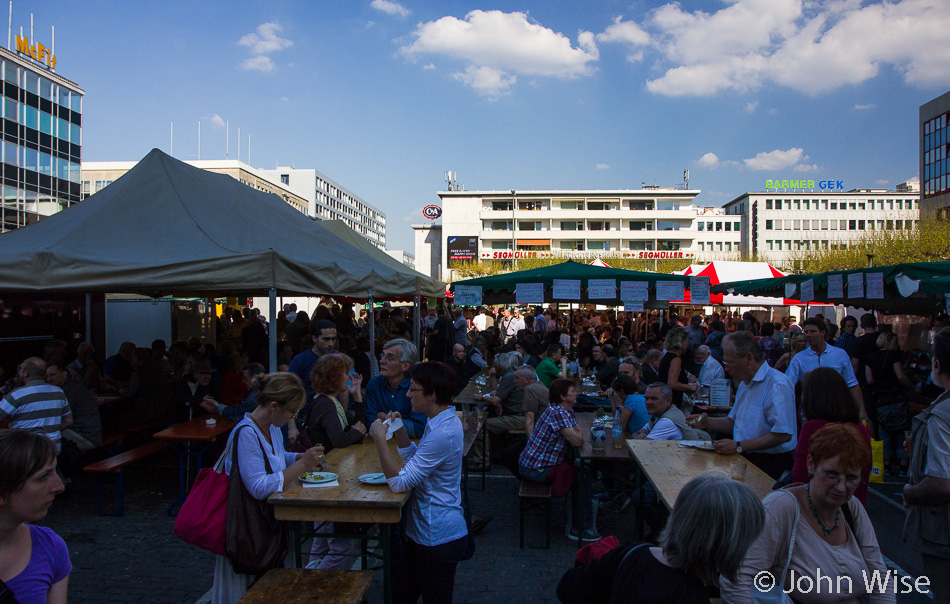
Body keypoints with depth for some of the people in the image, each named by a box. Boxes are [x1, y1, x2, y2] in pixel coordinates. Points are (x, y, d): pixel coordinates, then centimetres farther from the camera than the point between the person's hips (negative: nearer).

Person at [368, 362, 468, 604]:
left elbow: (399, 482, -26)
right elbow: (416, 460, 17)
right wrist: (399, 432, 3)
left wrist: (380, 438, -22)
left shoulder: (442, 434, -28)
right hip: (424, 531, 10)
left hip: (437, 538, -10)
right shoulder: (445, 419, 5)